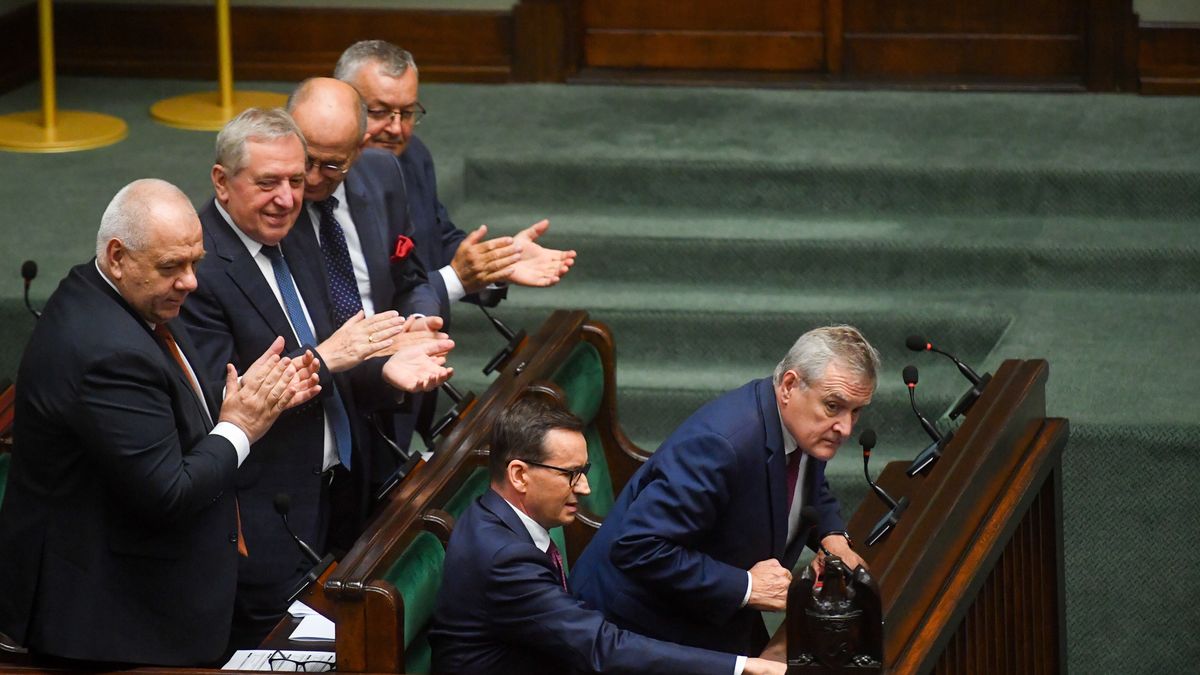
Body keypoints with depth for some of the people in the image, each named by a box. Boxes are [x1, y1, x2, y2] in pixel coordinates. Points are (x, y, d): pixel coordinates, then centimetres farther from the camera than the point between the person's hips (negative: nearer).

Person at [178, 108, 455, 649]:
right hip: (266, 519, -8)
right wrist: (326, 358, -23)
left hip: (335, 496, 8)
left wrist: (386, 370, -7)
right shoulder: (198, 267, -17)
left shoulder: (284, 243, 12)